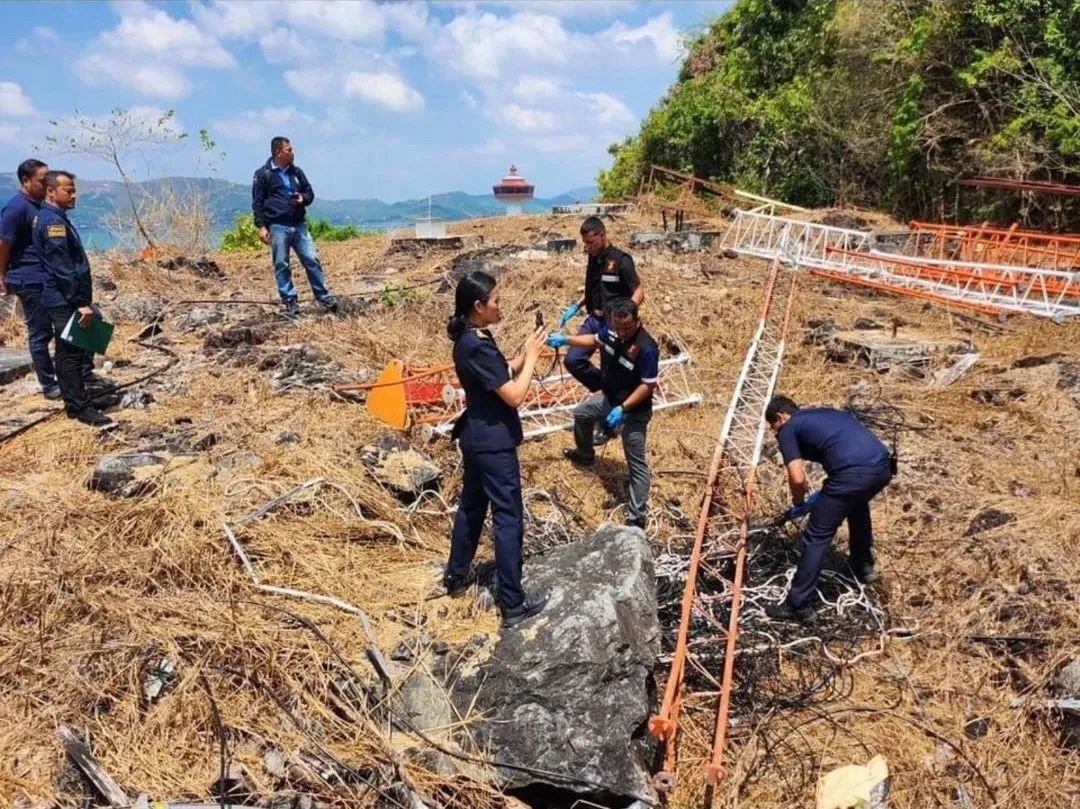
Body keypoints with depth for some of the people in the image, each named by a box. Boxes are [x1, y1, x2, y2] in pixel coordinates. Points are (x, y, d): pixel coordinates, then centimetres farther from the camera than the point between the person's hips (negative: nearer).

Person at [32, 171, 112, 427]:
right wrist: (81, 303, -23)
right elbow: (63, 269, -22)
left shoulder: (50, 218, 16)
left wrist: (82, 300, 21)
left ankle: (74, 402, 22)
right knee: (71, 353, -7)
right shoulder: (53, 221, -16)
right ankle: (81, 408, -4)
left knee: (69, 352, 14)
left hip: (63, 300, 10)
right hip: (65, 302, -10)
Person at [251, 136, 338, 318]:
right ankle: (290, 303, 7)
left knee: (312, 260, 0)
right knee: (282, 266, 0)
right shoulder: (263, 174, -1)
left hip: (298, 224, 4)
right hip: (277, 226, -4)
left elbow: (310, 192, 21)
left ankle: (324, 297, 9)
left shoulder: (296, 171, 13)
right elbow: (257, 202, -2)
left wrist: (303, 198, -2)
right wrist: (261, 226, -10)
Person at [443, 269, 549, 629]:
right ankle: (513, 604, 6)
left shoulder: (470, 338, 5)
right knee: (508, 519, -2)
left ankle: (456, 575, 39)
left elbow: (503, 374, 13)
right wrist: (532, 357, -14)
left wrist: (526, 352, -1)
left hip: (476, 437, 10)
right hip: (493, 443, -10)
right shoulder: (477, 347, -26)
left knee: (472, 506, 23)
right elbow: (515, 395, -24)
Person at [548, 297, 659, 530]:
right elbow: (595, 340, 11)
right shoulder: (610, 329, -12)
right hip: (609, 399, 8)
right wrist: (566, 340, 0)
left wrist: (623, 408, -28)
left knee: (637, 463, -2)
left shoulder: (646, 348, -33)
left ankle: (637, 518, 2)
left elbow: (649, 385, -26)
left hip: (634, 411, -8)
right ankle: (586, 455, 59)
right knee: (581, 414, 31)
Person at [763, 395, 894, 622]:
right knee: (857, 504, 39)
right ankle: (864, 566, 52)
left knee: (816, 538, 5)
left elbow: (797, 478, -1)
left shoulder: (787, 429, 11)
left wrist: (799, 502, 21)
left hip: (853, 474, -7)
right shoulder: (824, 413, 32)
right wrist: (825, 496, 39)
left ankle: (798, 605, 11)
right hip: (882, 465, 8)